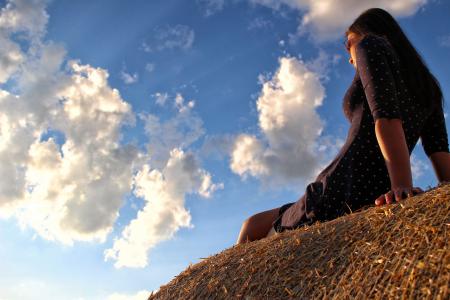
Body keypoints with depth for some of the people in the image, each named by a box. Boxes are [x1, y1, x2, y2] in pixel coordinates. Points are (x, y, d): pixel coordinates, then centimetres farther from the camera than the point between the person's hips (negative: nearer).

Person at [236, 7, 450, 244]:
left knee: (252, 227, 12)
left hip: (343, 196, -8)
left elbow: (386, 115, -15)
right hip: (380, 202, 8)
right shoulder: (426, 84, 25)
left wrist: (402, 185, -27)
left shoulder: (371, 44, 3)